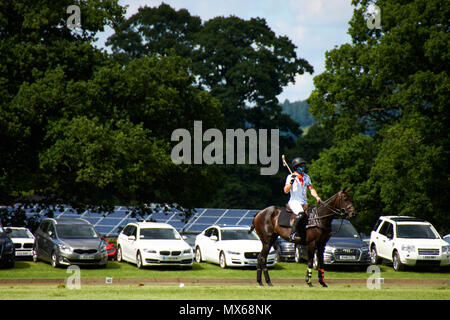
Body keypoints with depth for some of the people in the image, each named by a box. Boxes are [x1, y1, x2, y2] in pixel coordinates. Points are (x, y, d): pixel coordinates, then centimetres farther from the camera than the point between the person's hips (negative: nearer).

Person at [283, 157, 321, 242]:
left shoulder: (306, 177, 17)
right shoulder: (291, 177, 1)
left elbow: (311, 189, 19)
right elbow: (286, 191, -7)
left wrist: (317, 197, 1)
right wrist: (291, 182, -23)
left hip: (304, 203, 6)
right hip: (294, 202, -6)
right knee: (301, 214, -34)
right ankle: (293, 234, -37)